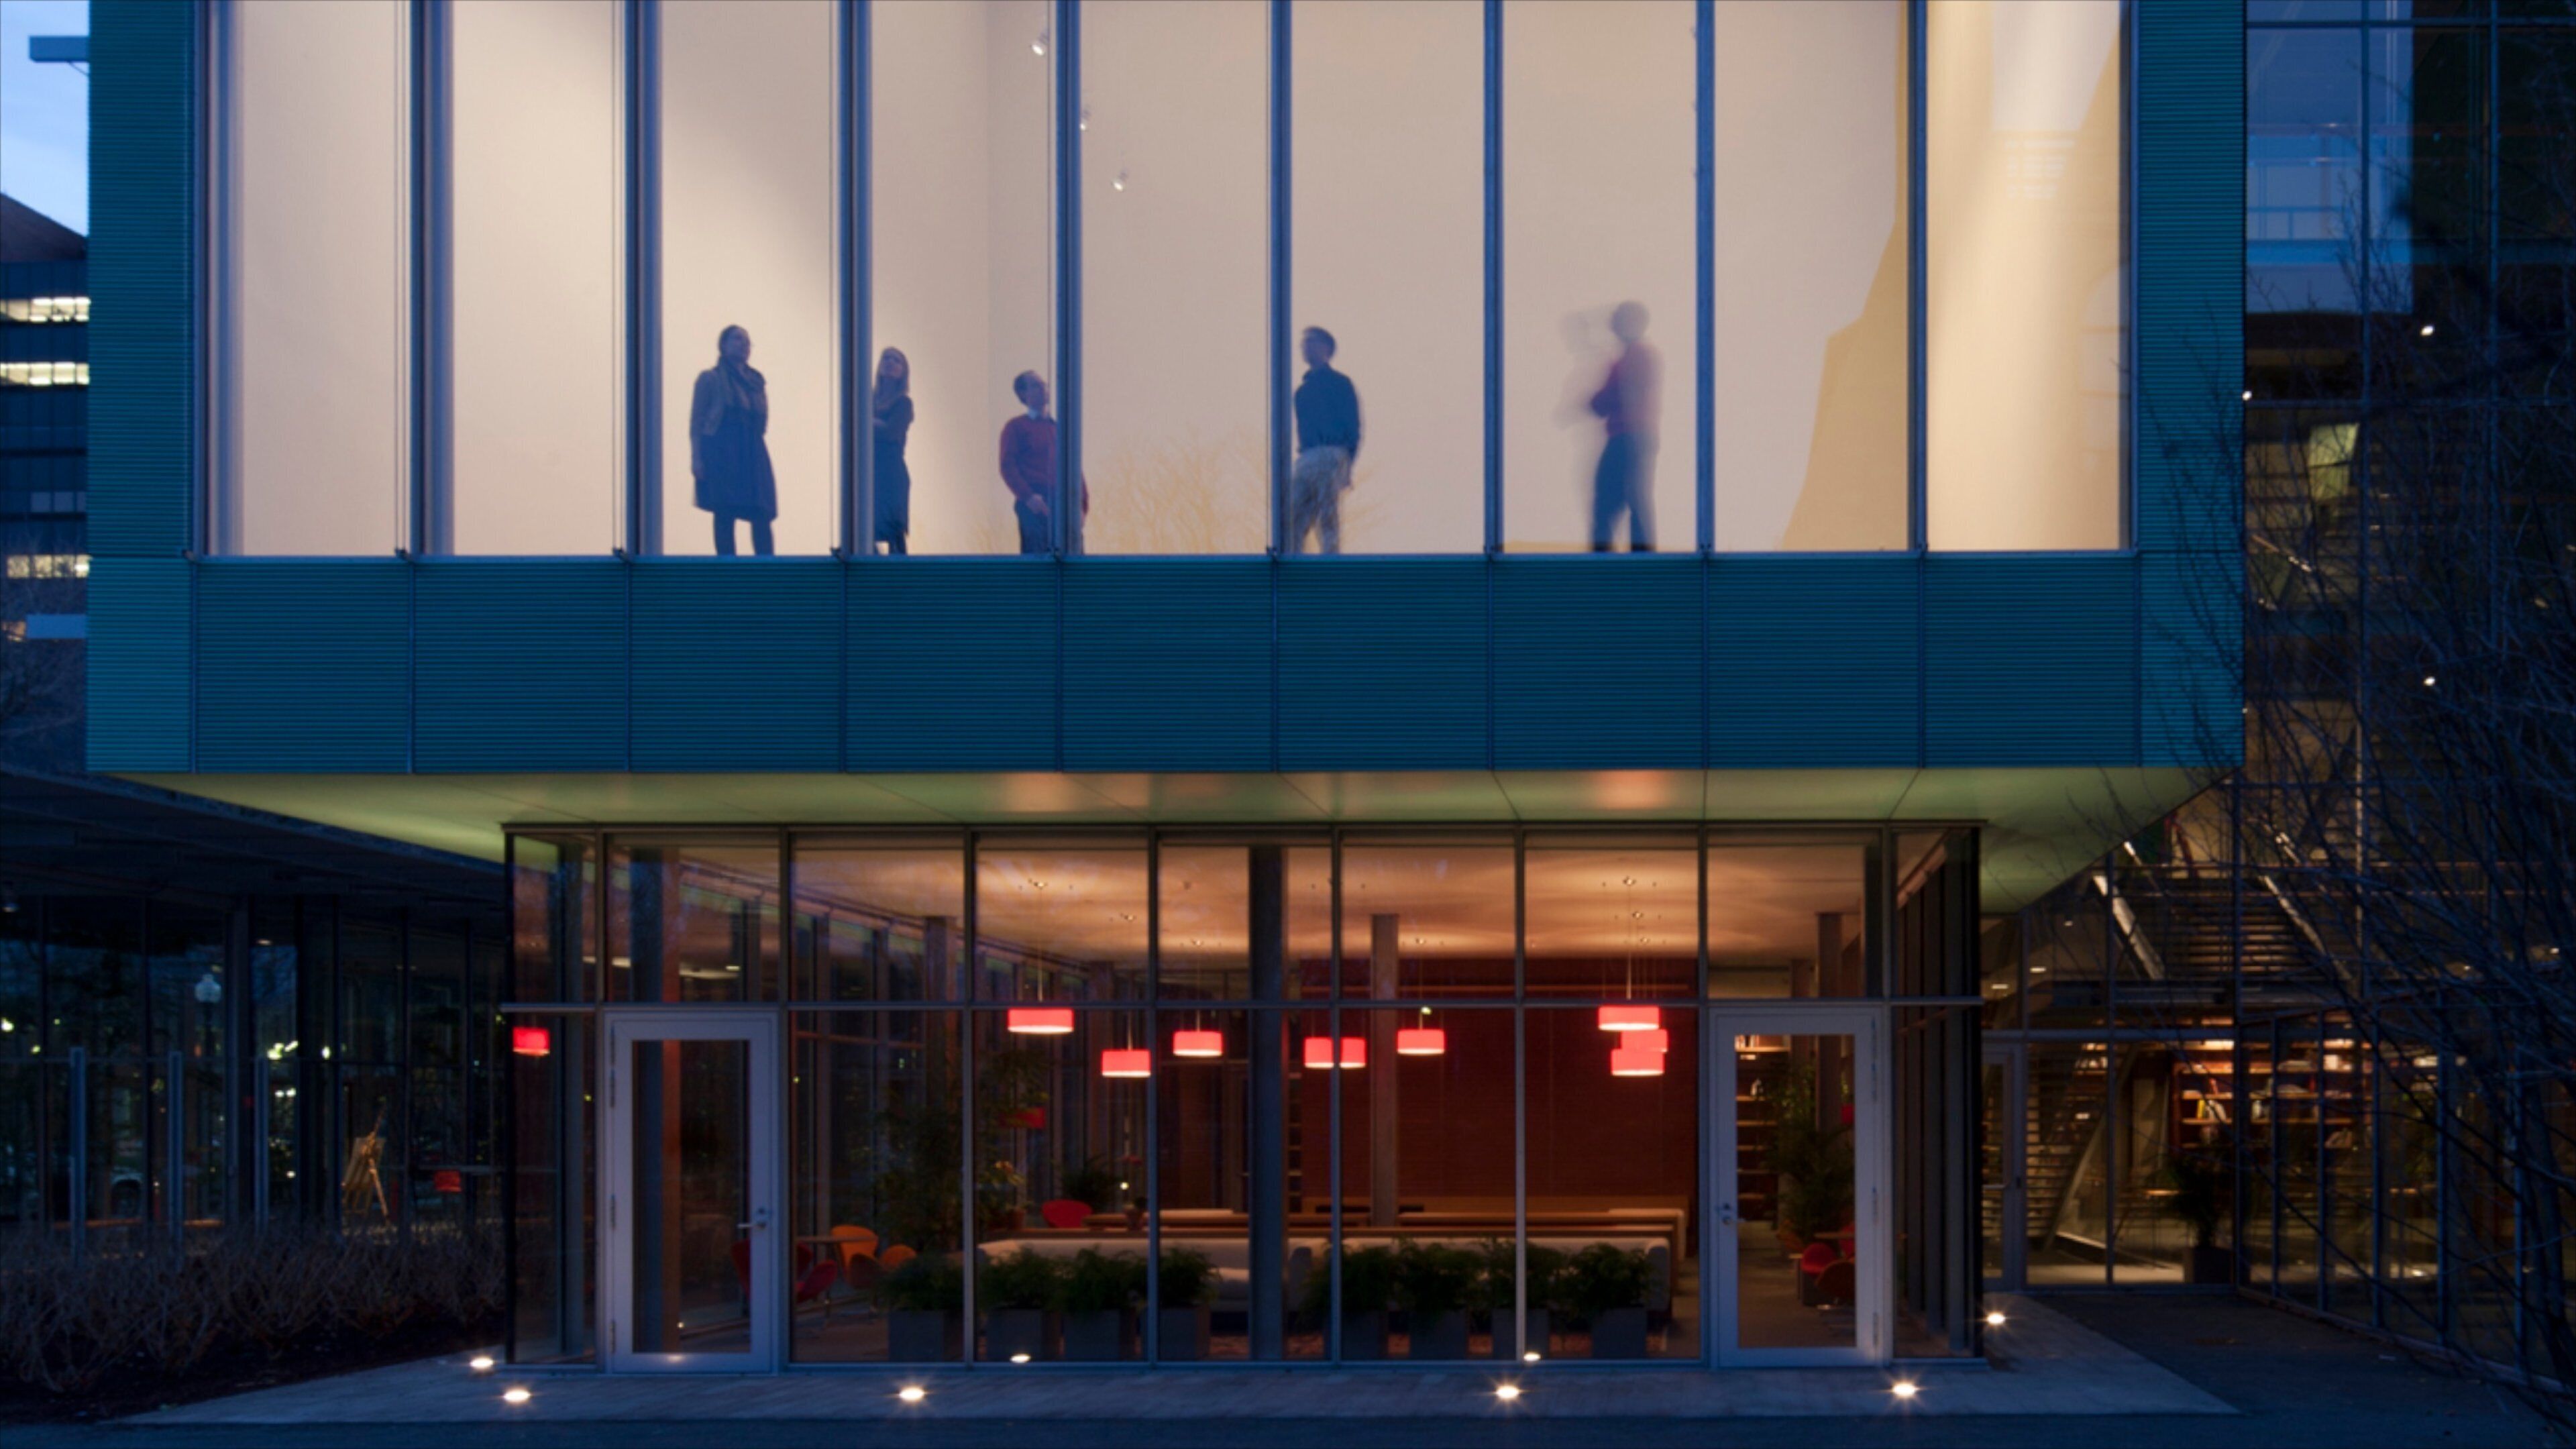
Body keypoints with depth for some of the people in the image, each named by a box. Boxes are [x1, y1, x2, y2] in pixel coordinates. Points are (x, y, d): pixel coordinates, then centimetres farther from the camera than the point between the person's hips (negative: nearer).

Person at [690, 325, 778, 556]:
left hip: (753, 454, 5)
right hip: (722, 453, -5)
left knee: (762, 515, -5)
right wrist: (696, 458, -11)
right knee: (725, 514, -7)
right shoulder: (710, 379, 2)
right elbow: (696, 422, -2)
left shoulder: (756, 381, 18)